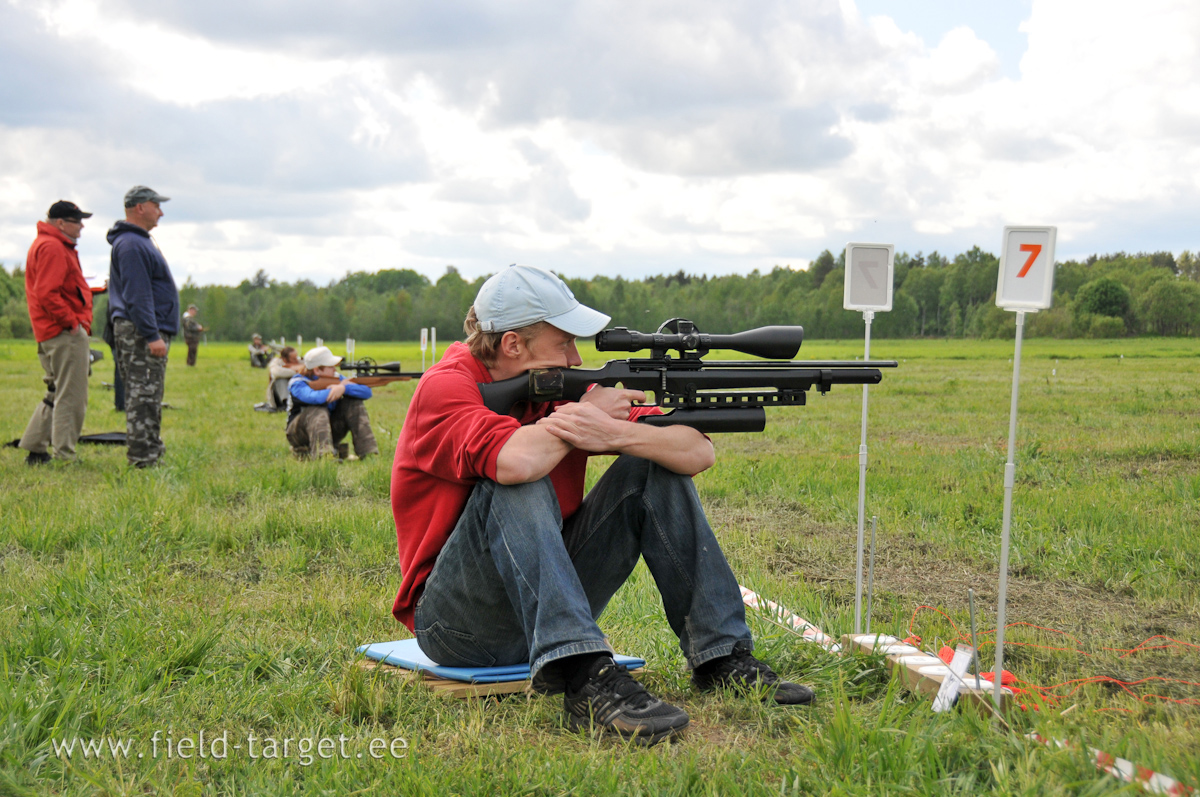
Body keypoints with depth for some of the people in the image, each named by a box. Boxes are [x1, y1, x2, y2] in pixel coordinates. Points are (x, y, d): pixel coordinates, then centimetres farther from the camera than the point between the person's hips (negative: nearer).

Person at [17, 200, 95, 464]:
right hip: (65, 333, -11)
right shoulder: (52, 247, -13)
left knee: (57, 394, 18)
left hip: (51, 333, 11)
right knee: (72, 398, -7)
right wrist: (72, 321, -18)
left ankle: (35, 450, 21)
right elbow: (47, 294, -22)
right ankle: (65, 457, -5)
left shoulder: (54, 245, 21)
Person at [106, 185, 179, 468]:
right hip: (139, 331, -11)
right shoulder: (131, 244, -14)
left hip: (147, 330, 11)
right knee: (144, 395, -10)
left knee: (147, 396, 12)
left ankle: (151, 455, 17)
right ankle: (142, 459, -10)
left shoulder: (140, 241, 21)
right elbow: (137, 295, -21)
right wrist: (152, 336, -24)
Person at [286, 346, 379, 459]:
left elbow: (367, 392, -14)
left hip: (329, 429, 5)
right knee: (318, 411, -33)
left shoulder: (336, 378, -3)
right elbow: (313, 398, -43)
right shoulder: (297, 383, -19)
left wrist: (344, 388, -33)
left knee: (353, 403, -12)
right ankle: (322, 456, -52)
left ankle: (368, 453, -19)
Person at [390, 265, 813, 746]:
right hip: (456, 621, -6)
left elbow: (699, 453, -5)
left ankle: (723, 656, -6)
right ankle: (586, 679, -43)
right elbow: (515, 462, -37)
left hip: (553, 599, 6)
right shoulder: (445, 387, -13)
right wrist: (587, 412, -18)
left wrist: (614, 432, -25)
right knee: (519, 488, -31)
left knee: (653, 466, -3)